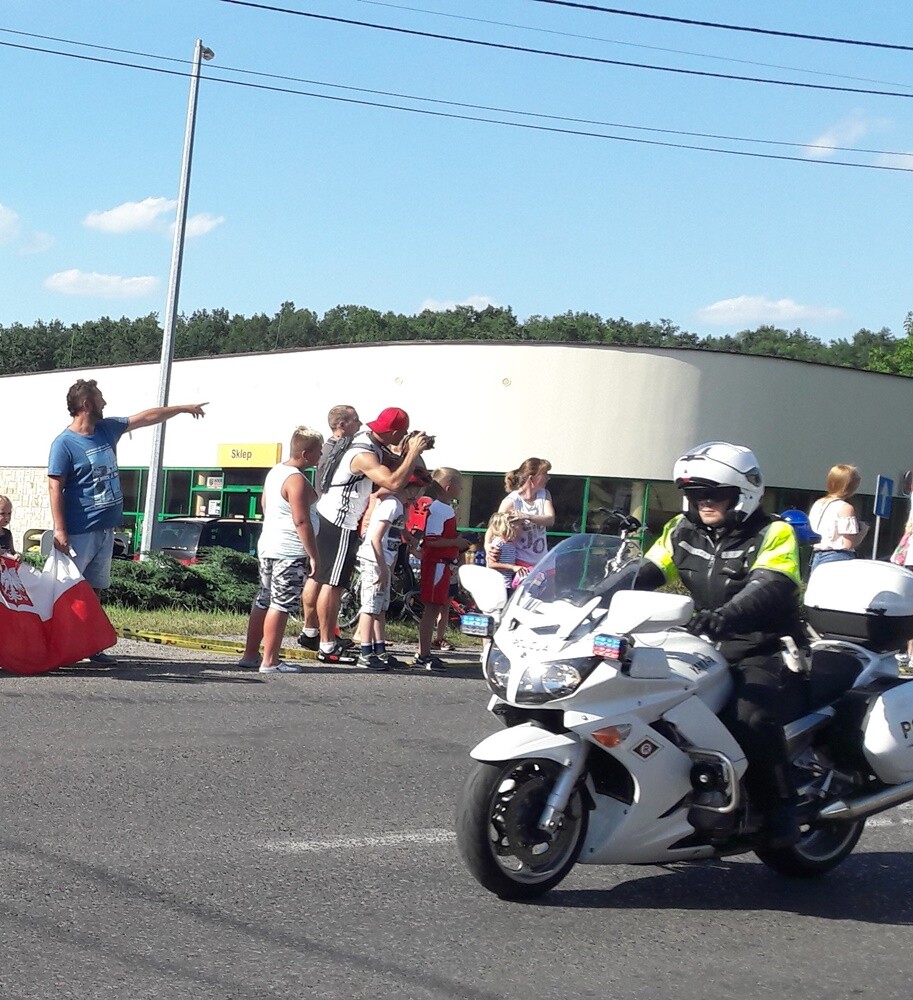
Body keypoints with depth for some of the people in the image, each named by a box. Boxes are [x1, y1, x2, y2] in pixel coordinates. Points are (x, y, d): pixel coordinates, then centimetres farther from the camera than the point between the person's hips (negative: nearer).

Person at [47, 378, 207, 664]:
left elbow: (147, 417, 21)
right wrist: (59, 530, -21)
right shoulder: (64, 443, -11)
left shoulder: (107, 428, 10)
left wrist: (184, 408, 28)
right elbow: (55, 487, -15)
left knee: (94, 590, 11)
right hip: (79, 532, -8)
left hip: (106, 530, 8)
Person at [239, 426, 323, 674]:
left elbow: (264, 503, 24)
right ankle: (270, 661, -4)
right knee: (281, 605, -6)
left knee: (263, 601, 15)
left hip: (267, 546, 10)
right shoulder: (297, 480, -18)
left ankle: (250, 654, 21)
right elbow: (301, 521, -21)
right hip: (290, 552, -10)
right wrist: (313, 555, -18)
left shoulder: (275, 471, 11)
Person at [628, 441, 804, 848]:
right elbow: (642, 574, 3)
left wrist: (723, 616, -45)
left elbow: (768, 589, -26)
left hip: (763, 656, -6)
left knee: (751, 716, -32)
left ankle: (780, 809, -14)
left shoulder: (773, 535, -8)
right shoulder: (683, 532, 10)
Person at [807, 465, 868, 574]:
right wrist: (864, 530, 2)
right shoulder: (845, 508, -11)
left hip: (817, 558, 8)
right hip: (839, 558, -8)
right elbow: (849, 543, -15)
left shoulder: (817, 504, 11)